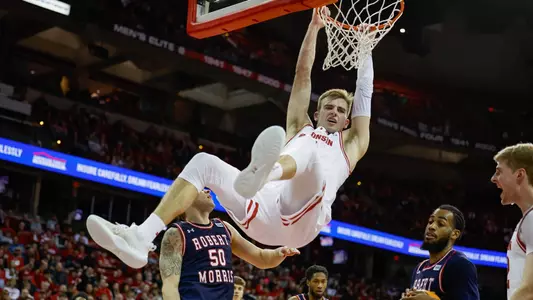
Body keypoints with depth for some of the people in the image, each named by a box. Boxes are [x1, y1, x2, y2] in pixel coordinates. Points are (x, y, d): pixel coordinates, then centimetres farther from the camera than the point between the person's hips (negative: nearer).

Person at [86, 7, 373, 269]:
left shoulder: (350, 144, 29)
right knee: (203, 162, -11)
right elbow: (303, 74, 33)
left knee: (307, 149, -32)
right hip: (264, 211, 5)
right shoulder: (299, 129, 35)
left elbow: (364, 92, 26)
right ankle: (142, 238, -28)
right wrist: (314, 26, 32)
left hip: (301, 218, -4)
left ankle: (262, 173, -72)